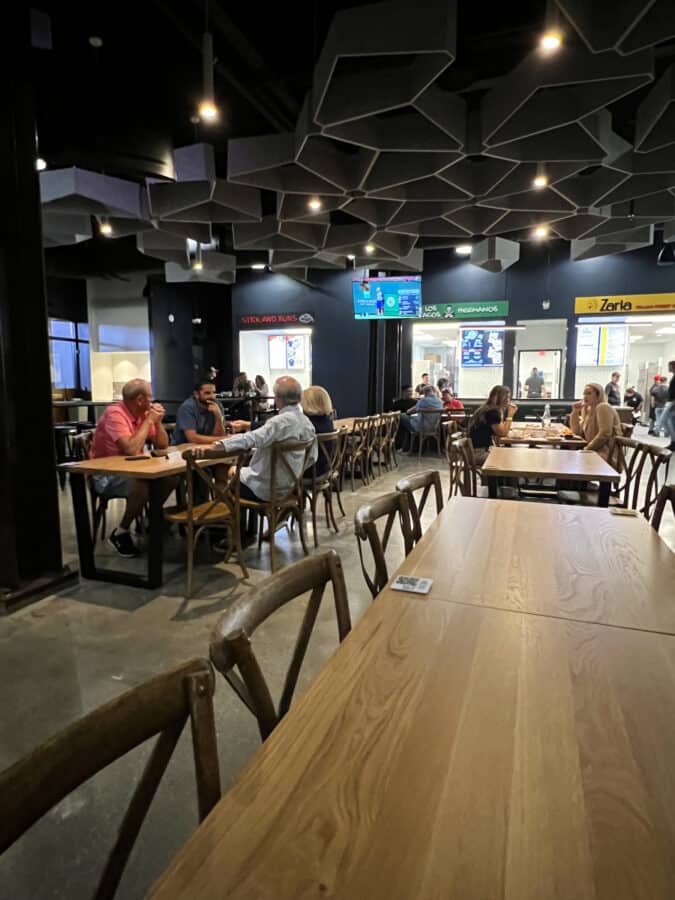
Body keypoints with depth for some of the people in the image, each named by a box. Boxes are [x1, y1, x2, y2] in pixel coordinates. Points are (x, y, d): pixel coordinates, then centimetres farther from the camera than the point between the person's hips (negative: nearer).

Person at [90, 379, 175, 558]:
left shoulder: (142, 414, 2)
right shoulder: (115, 413, -22)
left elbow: (163, 446, 5)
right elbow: (131, 449, -34)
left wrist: (157, 422, -10)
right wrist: (149, 421, -25)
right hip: (105, 475, -8)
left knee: (170, 478, -9)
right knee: (143, 487, -32)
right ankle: (120, 533, -11)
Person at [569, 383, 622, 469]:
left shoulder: (603, 407, -11)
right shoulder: (588, 410, 15)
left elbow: (605, 434, -22)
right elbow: (577, 432, 15)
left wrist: (587, 449, -20)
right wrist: (575, 412, 5)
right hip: (596, 453, 8)